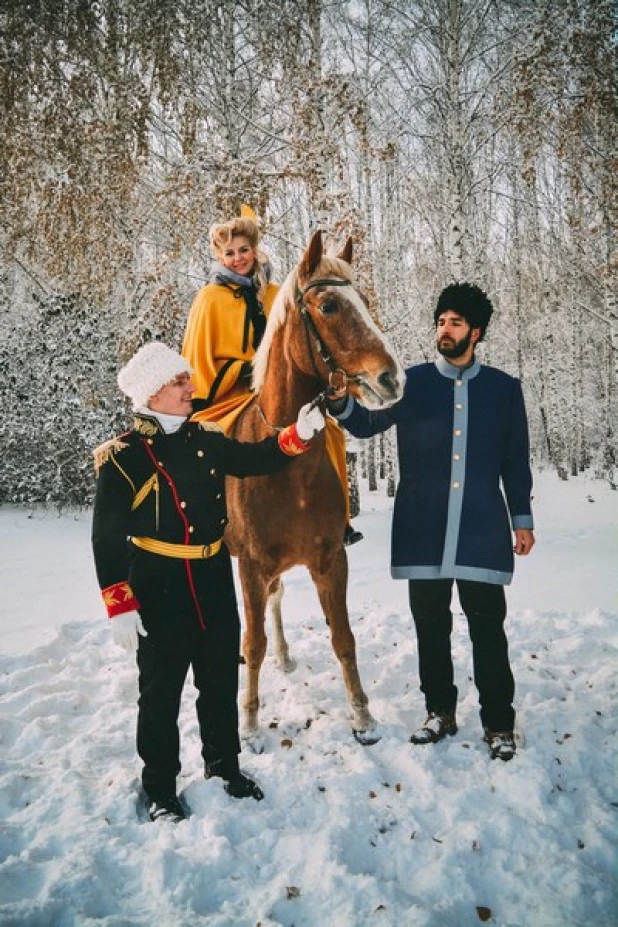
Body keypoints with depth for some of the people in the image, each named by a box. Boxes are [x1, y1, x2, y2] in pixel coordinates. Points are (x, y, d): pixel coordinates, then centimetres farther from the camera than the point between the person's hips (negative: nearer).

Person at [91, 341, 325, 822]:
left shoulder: (208, 440, 3)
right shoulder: (123, 458, -12)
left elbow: (259, 459, 8)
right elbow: (107, 538, -11)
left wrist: (300, 434, -10)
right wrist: (119, 607, -13)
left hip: (215, 585, 5)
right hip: (159, 593, -5)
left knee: (221, 682, 18)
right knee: (162, 692, 10)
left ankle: (224, 765, 39)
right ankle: (160, 789, 29)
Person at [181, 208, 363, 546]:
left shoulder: (273, 294, 10)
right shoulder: (211, 298, -1)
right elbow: (199, 360, -3)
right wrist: (246, 371, -15)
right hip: (227, 397, -4)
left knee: (327, 431, -13)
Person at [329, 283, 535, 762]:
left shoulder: (504, 388, 6)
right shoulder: (411, 382, 5)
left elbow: (516, 460, 10)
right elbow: (368, 422, -4)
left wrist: (522, 519, 8)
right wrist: (342, 402, -25)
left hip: (482, 531, -1)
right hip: (424, 531, 1)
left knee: (488, 628, 5)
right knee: (431, 626, 11)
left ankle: (499, 723, 21)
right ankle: (440, 712, 29)